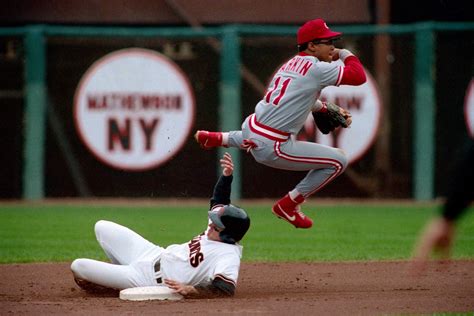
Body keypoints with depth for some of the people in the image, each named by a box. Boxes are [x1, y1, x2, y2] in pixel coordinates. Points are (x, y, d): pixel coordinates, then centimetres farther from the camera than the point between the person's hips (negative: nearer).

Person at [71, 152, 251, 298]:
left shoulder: (228, 257, -30)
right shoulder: (218, 233, -4)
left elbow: (226, 290, -44)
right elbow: (219, 202, 10)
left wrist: (190, 290, -50)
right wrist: (227, 176, -5)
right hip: (157, 255, 9)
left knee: (78, 266, -6)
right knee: (102, 227, 23)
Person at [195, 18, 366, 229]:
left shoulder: (292, 64, 12)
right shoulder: (316, 69, -15)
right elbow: (359, 76, -16)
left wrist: (328, 109, 19)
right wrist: (345, 54, 3)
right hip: (271, 148, -9)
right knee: (339, 160, -3)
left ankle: (219, 139, 32)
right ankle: (288, 205, 5)